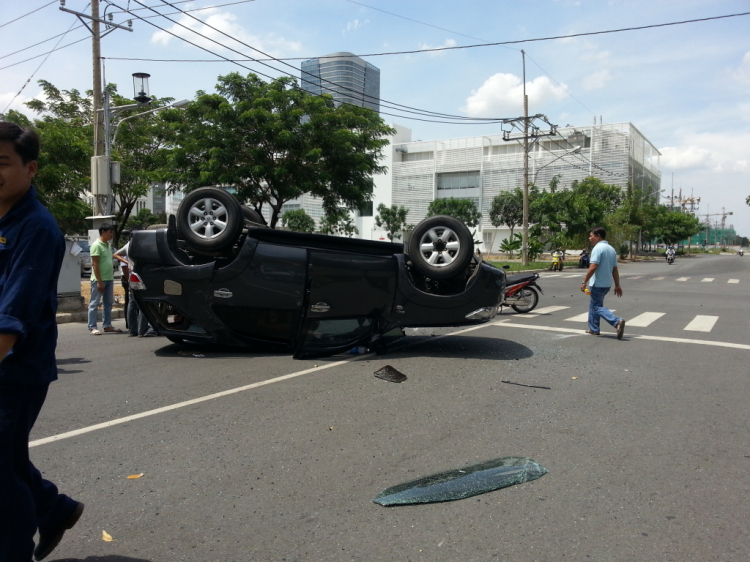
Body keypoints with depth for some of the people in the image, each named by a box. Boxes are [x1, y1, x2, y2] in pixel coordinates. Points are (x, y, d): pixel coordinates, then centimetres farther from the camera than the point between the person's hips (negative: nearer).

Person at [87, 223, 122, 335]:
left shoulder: (108, 245, 14)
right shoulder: (97, 245, -12)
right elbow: (94, 264, -16)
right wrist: (99, 281, -19)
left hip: (109, 279, 9)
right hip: (99, 280, -8)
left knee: (108, 303, 12)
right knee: (94, 304, -1)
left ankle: (107, 325, 20)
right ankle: (92, 327, 2)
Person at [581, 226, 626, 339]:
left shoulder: (598, 248, -15)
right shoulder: (611, 249, 12)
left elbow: (593, 267, -23)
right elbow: (615, 269, 14)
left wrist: (584, 282, -19)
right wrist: (617, 285, 16)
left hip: (598, 284, -9)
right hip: (607, 283, 9)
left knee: (597, 307, -5)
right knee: (593, 304, 20)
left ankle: (617, 322, -22)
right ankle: (594, 329, 23)